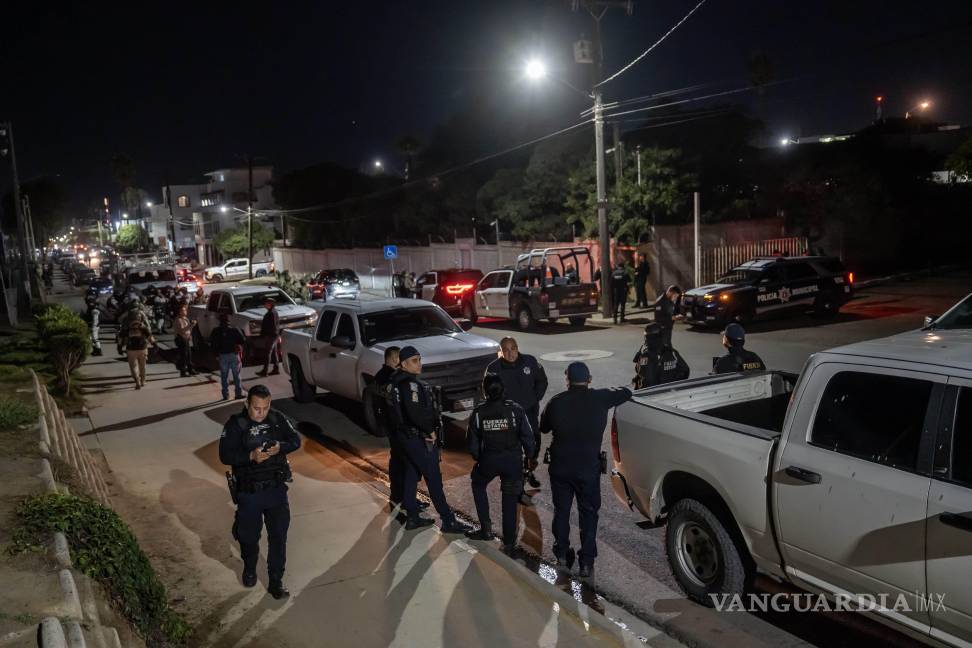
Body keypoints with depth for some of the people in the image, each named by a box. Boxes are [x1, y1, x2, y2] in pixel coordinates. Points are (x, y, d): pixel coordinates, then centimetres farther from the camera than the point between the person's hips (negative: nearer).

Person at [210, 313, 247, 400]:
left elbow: (211, 344, 1)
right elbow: (243, 340, -10)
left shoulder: (216, 331, 2)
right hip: (234, 355, -1)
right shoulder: (234, 330, -2)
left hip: (222, 356, 1)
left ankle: (225, 395, 9)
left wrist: (216, 353, 11)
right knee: (236, 375, 6)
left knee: (224, 376, 8)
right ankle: (238, 393, 4)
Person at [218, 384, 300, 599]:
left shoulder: (278, 418, -4)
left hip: (277, 489, 2)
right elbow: (225, 455, -17)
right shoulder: (235, 424, -12)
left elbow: (296, 440, 0)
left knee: (279, 536, 5)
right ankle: (249, 568, 46)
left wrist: (280, 447, -21)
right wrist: (251, 456, -32)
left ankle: (276, 582, 20)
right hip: (249, 492, -1)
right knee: (248, 535, 16)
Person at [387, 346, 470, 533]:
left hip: (404, 435, 10)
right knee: (434, 479, -3)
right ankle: (448, 521, 3)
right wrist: (430, 430, -15)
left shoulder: (396, 382, 9)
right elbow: (415, 412, -30)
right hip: (419, 438, -10)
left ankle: (412, 518, 25)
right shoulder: (411, 384, -21)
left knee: (411, 474, 17)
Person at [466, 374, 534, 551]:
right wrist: (529, 455, 9)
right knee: (510, 500, 13)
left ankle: (486, 528, 22)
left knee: (478, 485, 27)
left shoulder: (478, 413, -9)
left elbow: (472, 442, -1)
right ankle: (509, 542, 20)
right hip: (513, 460, 0)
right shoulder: (515, 410, -11)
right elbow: (528, 435, -7)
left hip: (489, 460, 0)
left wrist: (478, 458, 17)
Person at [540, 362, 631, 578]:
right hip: (588, 468, -1)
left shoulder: (556, 402, -6)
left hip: (560, 467, 1)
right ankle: (587, 562, 13)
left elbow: (543, 428, 10)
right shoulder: (599, 399, -10)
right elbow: (626, 392, 7)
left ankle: (562, 555, 27)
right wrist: (611, 390, 25)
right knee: (588, 514, 12)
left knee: (561, 511, 17)